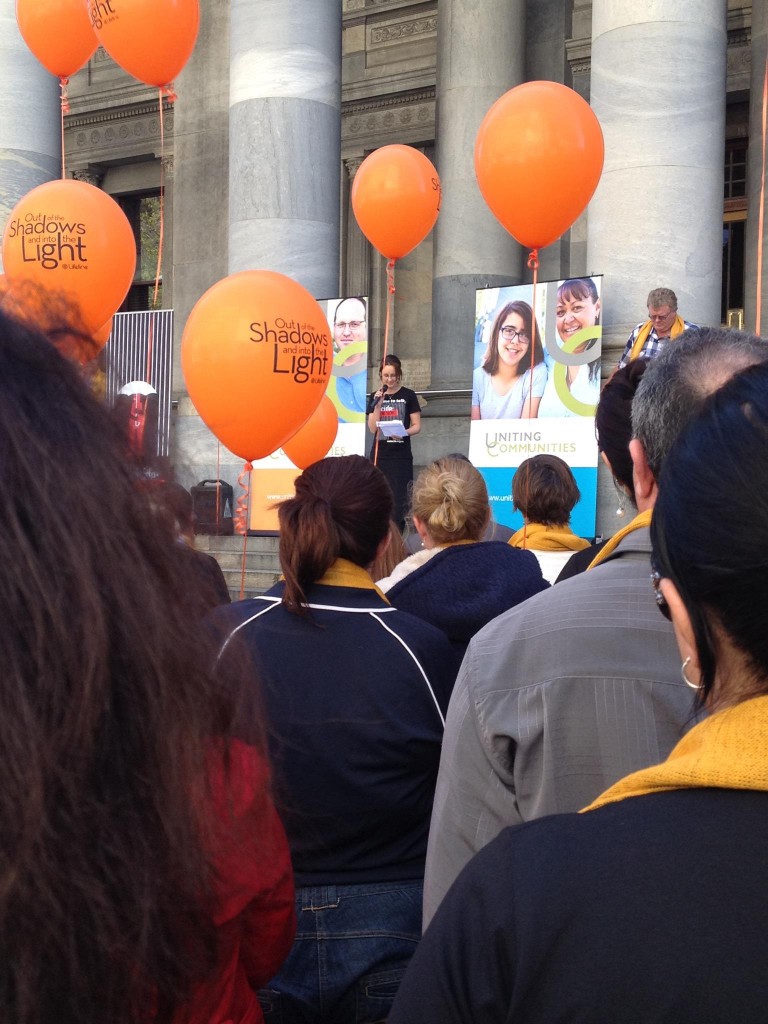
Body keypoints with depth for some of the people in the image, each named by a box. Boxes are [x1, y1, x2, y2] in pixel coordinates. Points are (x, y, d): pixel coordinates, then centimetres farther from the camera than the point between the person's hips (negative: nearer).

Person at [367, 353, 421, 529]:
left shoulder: (408, 395, 0)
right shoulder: (375, 396, 9)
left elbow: (417, 426, -1)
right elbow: (373, 428, 3)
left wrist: (403, 433, -21)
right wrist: (378, 405, -8)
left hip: (401, 455, -3)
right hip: (380, 454, 3)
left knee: (399, 497, -8)